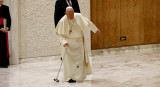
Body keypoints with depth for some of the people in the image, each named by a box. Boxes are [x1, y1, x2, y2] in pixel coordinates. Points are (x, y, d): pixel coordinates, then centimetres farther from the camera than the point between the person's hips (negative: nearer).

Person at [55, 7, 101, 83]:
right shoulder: (62, 21, -16)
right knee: (68, 59, -7)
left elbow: (88, 23, 3)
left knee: (79, 58, 7)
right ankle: (70, 77, -3)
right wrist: (64, 42, -28)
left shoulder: (78, 16, -10)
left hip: (78, 41, 3)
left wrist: (96, 30, 11)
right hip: (68, 42, -3)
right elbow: (61, 34, -12)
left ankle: (79, 76, 18)